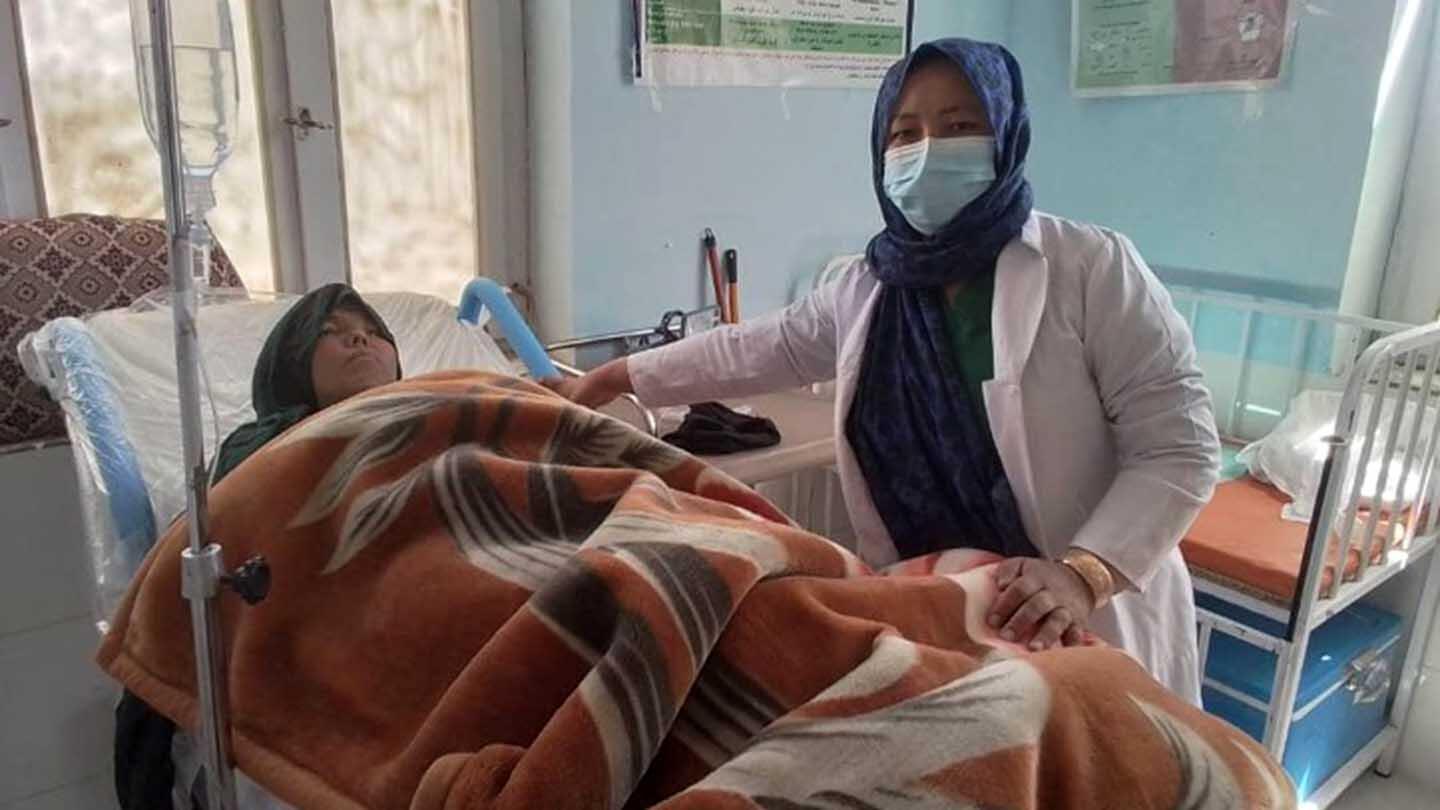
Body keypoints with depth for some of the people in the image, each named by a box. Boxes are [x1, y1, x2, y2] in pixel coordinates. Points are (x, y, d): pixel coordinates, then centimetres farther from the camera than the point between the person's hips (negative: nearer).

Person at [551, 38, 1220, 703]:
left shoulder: (1092, 266, -13)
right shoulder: (865, 287, 1)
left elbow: (1180, 450, -14)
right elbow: (753, 351, 14)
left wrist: (1082, 574, -28)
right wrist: (607, 381, 20)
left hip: (1090, 624, -3)